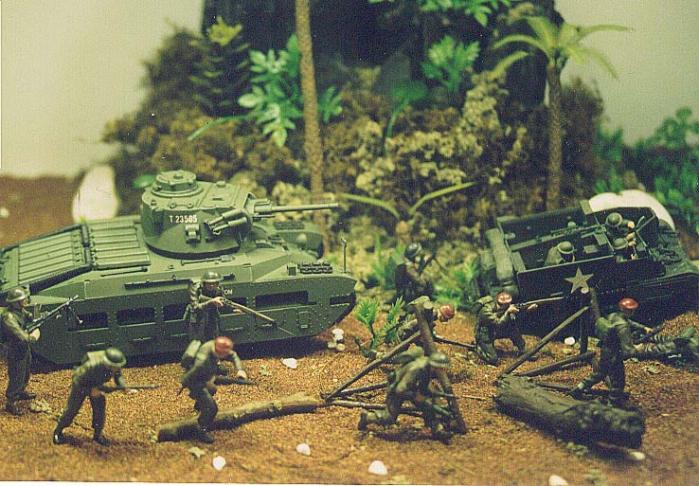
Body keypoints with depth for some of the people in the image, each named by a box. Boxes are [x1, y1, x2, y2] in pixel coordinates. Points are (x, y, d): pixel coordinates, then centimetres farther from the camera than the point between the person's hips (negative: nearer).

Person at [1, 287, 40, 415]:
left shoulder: (21, 310, -6)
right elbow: (22, 338, -36)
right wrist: (33, 337, -18)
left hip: (25, 348, 9)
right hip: (16, 352, -9)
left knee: (26, 373, 27)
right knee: (16, 378, 6)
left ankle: (21, 392, 50)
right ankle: (11, 403, 22)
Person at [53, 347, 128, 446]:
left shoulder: (116, 366, -27)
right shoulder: (92, 366, -44)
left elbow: (118, 376, -6)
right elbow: (77, 381, -33)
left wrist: (123, 387, -24)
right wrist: (90, 391, -34)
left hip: (97, 386, 5)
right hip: (81, 385, -5)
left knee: (100, 408, -4)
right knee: (72, 409, 4)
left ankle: (98, 435, 15)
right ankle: (58, 432, 25)